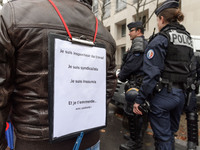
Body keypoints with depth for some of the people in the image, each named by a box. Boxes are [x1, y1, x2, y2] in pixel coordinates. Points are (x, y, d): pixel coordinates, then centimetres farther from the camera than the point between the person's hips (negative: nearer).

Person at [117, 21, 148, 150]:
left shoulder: (139, 42, -9)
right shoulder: (145, 43, 24)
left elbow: (132, 63, -18)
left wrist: (121, 76, -5)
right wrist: (123, 74, 15)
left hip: (136, 82, -11)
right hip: (138, 82, 11)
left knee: (133, 112, -5)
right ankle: (136, 137, 31)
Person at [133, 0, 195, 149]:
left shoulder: (161, 39, -12)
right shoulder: (187, 38, 13)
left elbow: (152, 73, -18)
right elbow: (188, 68, 12)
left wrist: (139, 99, -15)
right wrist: (180, 89, 16)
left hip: (163, 93, -8)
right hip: (180, 93, 8)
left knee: (162, 137, 5)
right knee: (170, 133, 23)